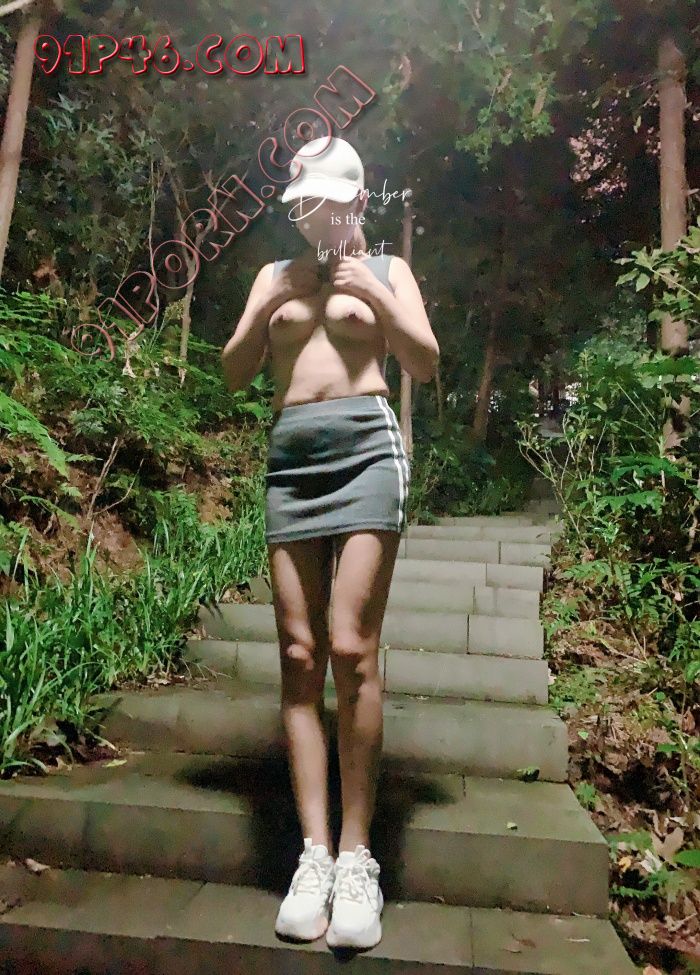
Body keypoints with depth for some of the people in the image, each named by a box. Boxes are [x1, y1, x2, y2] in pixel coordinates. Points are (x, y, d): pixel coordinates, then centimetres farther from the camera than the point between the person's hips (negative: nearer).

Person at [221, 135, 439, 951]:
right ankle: (314, 852, 3)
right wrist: (268, 309, 1)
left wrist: (375, 297, -4)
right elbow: (234, 374, 15)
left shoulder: (385, 269, 17)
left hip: (366, 447, -3)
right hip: (290, 459, 3)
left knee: (350, 649, -14)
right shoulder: (274, 274, 24)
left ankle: (357, 855, -2)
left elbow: (426, 365, 6)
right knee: (299, 659, -3)